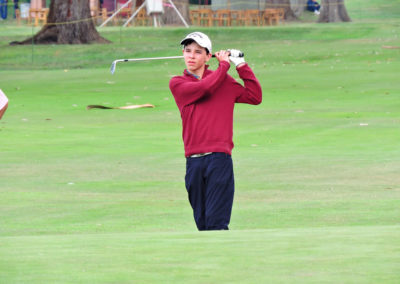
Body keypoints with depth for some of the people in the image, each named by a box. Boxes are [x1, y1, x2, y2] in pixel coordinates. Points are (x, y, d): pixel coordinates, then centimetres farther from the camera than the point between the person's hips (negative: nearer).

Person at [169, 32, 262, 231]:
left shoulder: (224, 80, 13)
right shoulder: (177, 83, 9)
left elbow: (255, 97, 9)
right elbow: (204, 88, -9)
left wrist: (241, 66, 5)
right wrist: (224, 65, 3)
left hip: (219, 158, -2)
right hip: (194, 161, 2)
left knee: (216, 223, -12)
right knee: (202, 223, 5)